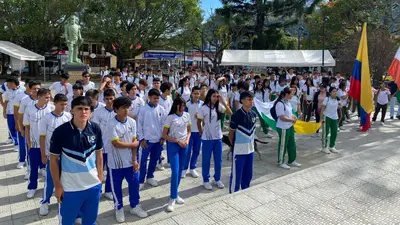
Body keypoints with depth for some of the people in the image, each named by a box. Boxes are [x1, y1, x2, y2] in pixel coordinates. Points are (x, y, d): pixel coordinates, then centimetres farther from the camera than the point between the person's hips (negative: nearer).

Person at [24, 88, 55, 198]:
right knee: (33, 168, 12)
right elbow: (27, 128, 3)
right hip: (34, 144, 1)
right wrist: (29, 144, 1)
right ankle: (32, 187, 30)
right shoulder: (29, 110, -5)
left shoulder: (52, 108, -8)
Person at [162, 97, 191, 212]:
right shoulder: (170, 117, -10)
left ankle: (175, 194, 25)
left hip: (184, 145, 5)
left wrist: (187, 140, -7)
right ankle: (173, 198, 2)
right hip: (173, 145, -5)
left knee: (180, 171, 10)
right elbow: (164, 135, -8)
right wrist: (178, 141, -15)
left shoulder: (187, 115, 3)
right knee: (175, 171, -10)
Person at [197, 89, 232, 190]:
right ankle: (206, 180, 24)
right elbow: (198, 123, -4)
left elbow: (230, 113, -8)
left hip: (218, 137, 4)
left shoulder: (219, 106, 0)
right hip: (207, 138, -4)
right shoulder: (203, 108, -11)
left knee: (218, 160, 13)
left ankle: (217, 179, 31)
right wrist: (202, 135, 0)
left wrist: (223, 102, -14)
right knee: (206, 160, 8)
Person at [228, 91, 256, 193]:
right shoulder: (237, 115, -18)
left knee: (248, 175, 18)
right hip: (239, 149, -6)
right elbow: (231, 131, -8)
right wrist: (233, 144, 1)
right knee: (236, 175, 3)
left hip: (250, 149, 6)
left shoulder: (254, 114, 2)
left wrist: (251, 142, 14)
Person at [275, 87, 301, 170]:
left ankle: (291, 161, 32)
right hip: (283, 128, -9)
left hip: (290, 126, 9)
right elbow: (282, 117, -22)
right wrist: (292, 120, -13)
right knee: (283, 145, 5)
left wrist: (294, 117, 2)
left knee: (292, 144, 17)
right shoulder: (280, 104, -21)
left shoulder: (287, 102, 7)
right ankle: (281, 162, 21)